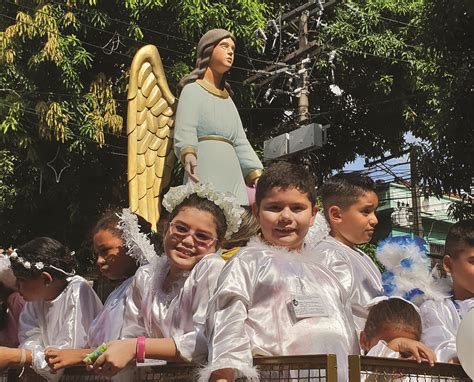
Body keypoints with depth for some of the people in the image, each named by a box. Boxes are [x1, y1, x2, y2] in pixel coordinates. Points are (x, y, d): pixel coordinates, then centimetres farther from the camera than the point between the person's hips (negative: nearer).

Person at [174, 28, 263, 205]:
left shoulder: (228, 99, 29)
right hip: (205, 170, -6)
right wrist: (188, 154, -30)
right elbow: (184, 131, -8)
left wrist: (258, 177, 9)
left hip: (232, 174, 6)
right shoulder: (193, 90, 9)